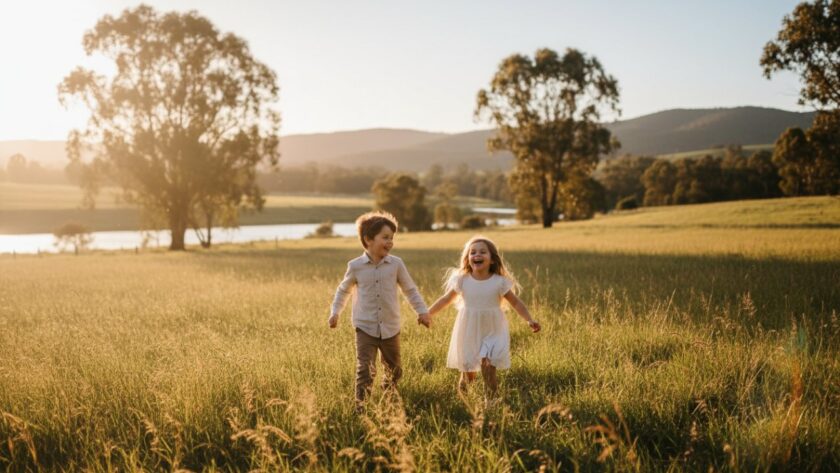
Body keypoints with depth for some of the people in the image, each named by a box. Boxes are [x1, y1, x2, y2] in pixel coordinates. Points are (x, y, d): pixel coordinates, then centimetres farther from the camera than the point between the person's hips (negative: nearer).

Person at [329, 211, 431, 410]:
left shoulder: (396, 264, -4)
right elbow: (343, 290, 12)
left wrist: (422, 311, -1)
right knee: (365, 369, -15)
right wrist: (335, 312, 8)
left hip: (390, 328, 2)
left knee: (394, 370, 16)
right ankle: (361, 406, -6)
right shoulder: (356, 266, -5)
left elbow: (410, 290, 7)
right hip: (365, 328, -2)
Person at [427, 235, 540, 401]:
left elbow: (516, 303, -3)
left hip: (492, 333, -1)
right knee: (468, 373, 10)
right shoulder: (462, 280, -6)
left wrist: (530, 320, -15)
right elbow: (445, 299, 5)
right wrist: (427, 314, 5)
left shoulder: (500, 282, -10)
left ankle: (490, 402, 2)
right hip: (469, 333, 1)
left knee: (488, 368, -15)